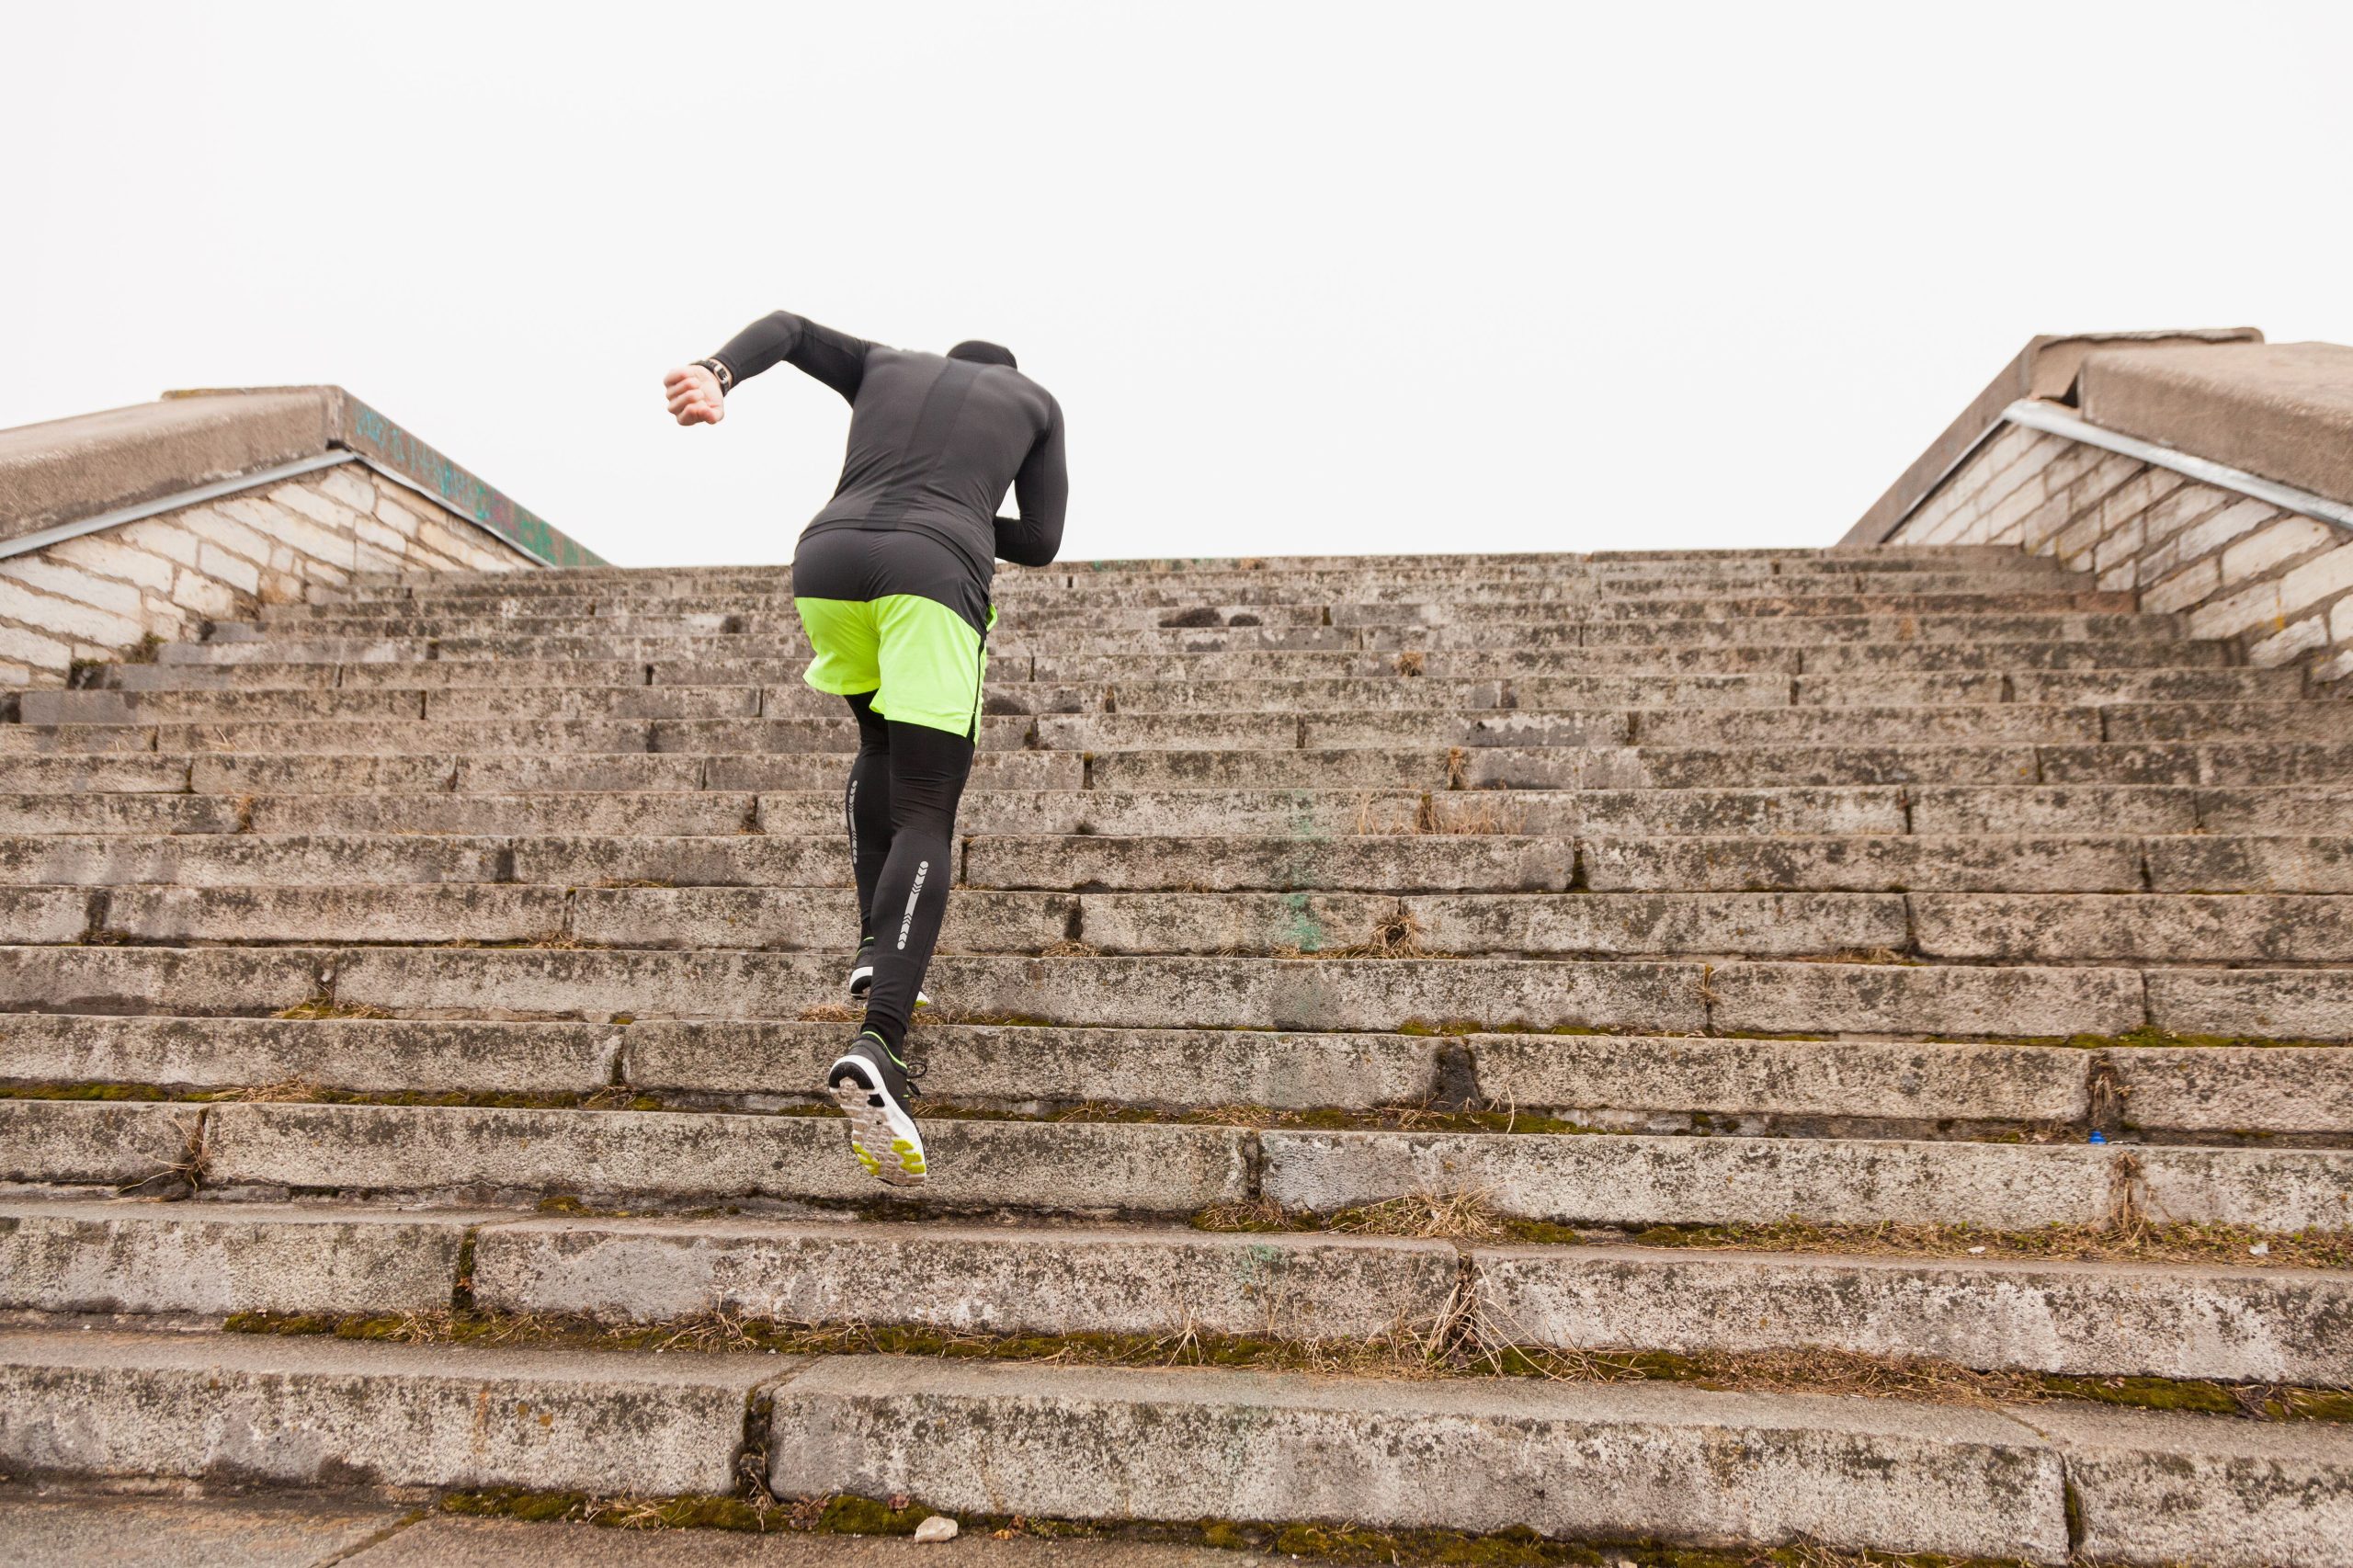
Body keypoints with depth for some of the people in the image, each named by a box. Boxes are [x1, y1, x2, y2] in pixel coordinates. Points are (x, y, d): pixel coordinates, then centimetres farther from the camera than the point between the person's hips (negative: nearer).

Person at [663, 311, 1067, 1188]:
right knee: (926, 817, -7)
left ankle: (875, 949, 15)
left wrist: (716, 378, 3)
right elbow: (1040, 542, 19)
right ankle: (877, 1047, -27)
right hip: (933, 581, -4)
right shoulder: (1035, 400, 26)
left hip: (826, 564, 4)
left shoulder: (883, 366, 33)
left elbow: (784, 328, 21)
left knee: (885, 749, 28)